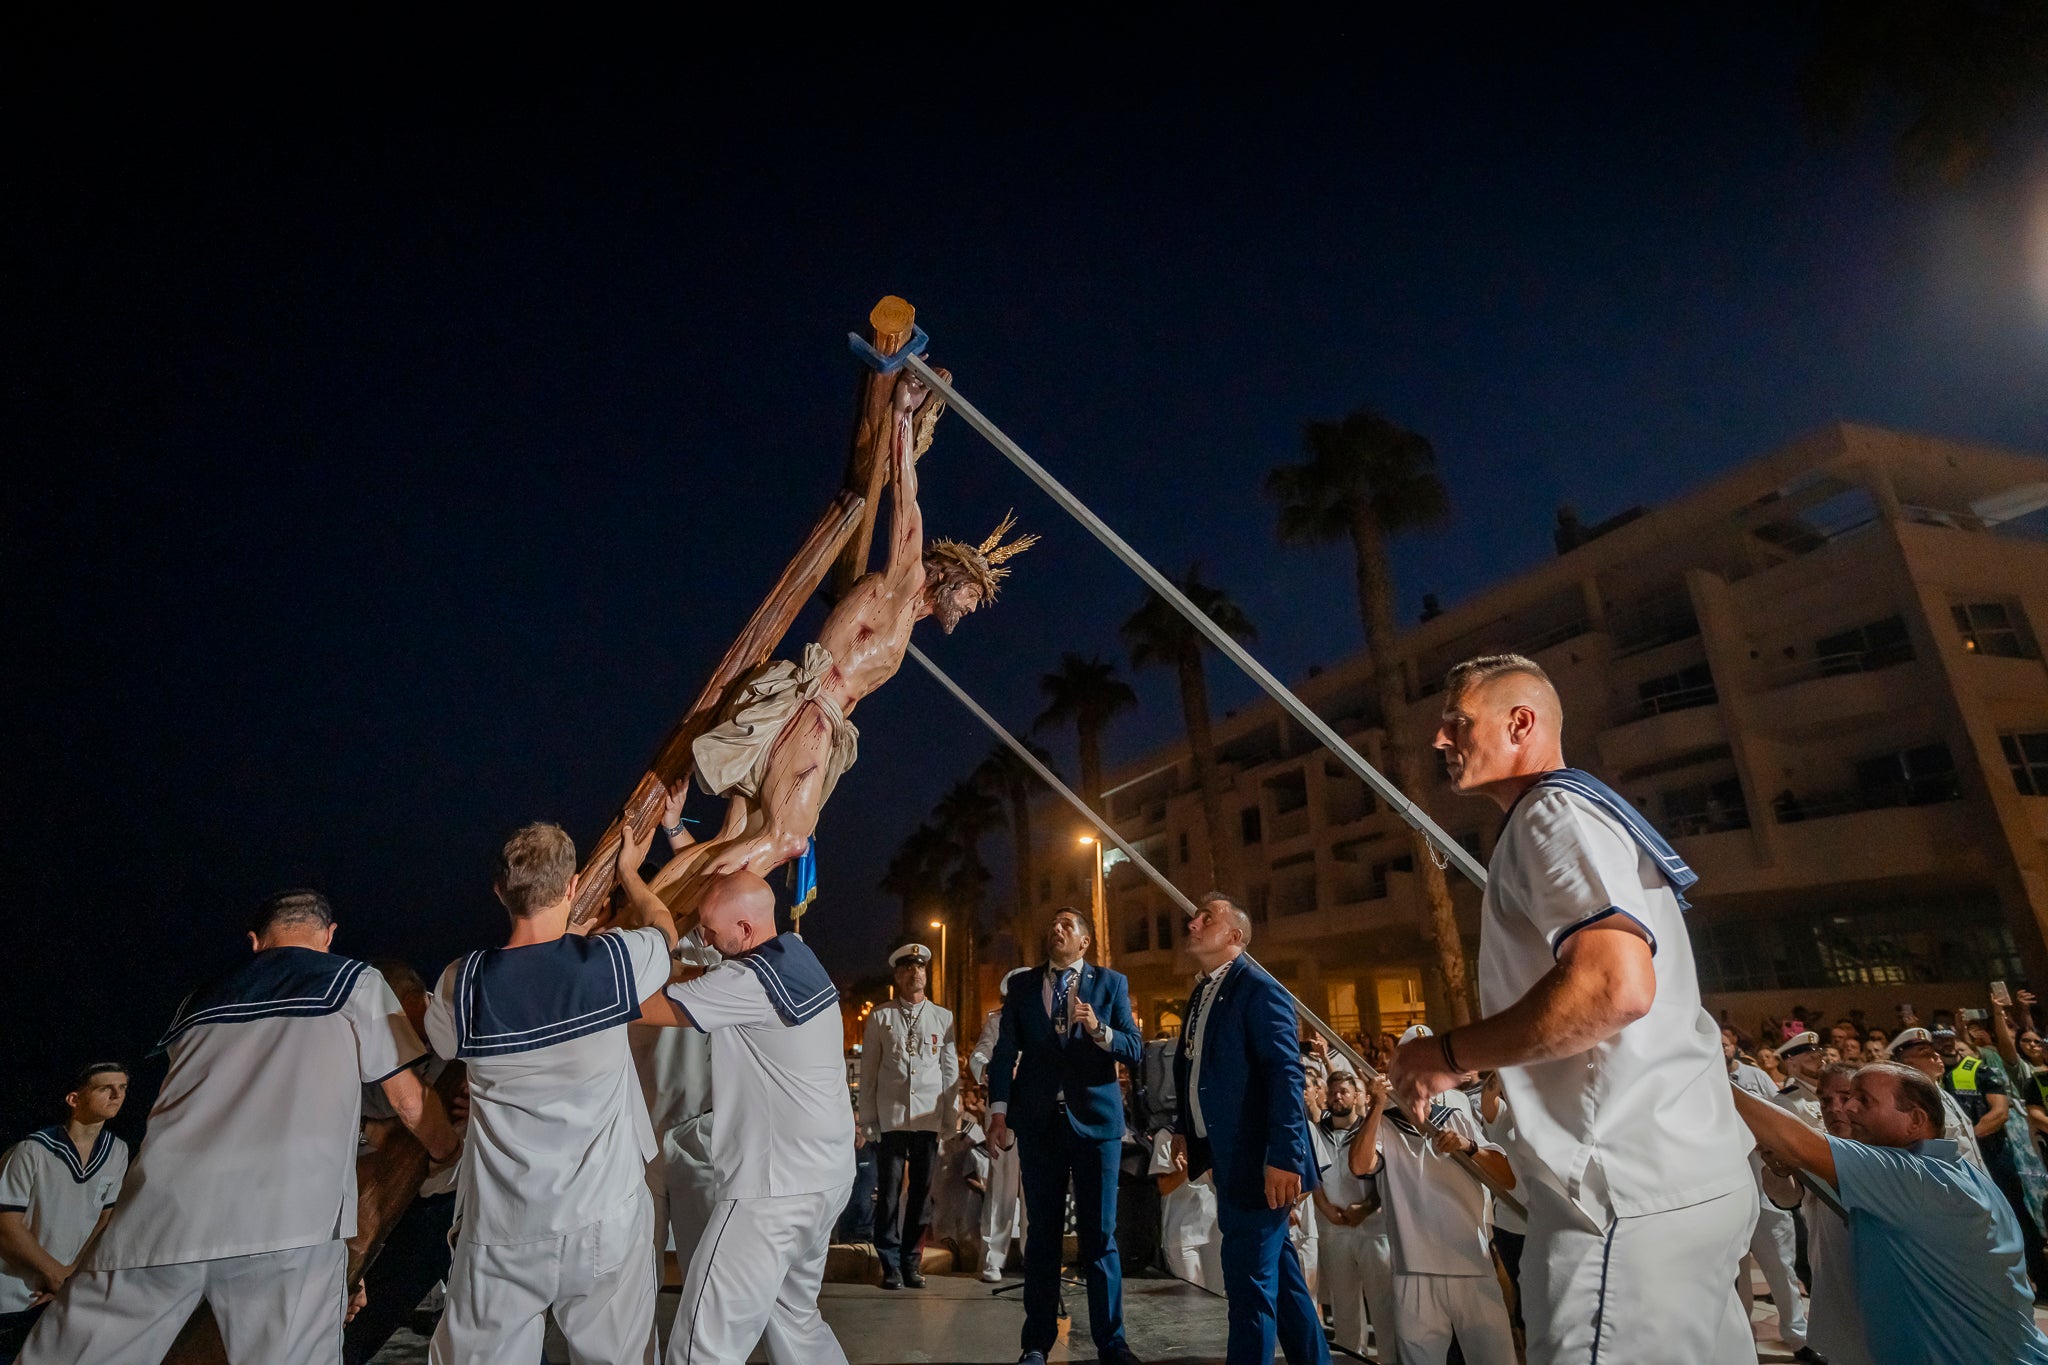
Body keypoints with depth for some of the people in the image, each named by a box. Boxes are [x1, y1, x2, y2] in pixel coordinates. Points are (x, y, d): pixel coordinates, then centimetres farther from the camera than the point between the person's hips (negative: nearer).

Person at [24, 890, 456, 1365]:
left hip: (161, 1209, 4)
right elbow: (410, 1102, 10)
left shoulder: (199, 1000, 26)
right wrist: (451, 1160, 26)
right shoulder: (354, 979, 11)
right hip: (288, 1216, -4)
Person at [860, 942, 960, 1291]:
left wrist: (952, 1118, 6)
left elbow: (951, 1071, 10)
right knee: (889, 1192, 2)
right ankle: (890, 1263, 16)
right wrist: (868, 1119, 1)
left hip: (929, 1119, 2)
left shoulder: (943, 1018, 8)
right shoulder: (880, 1016, 3)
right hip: (890, 1118, -2)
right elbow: (868, 1071, 4)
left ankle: (911, 1260, 24)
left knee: (921, 1193, 9)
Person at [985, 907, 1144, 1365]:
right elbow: (1005, 1052, 3)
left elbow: (1133, 1048, 0)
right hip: (1038, 1120, 1)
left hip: (1095, 1118, -1)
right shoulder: (1021, 985, 7)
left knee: (1099, 1234, 5)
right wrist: (999, 1109, -7)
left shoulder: (1111, 983, 4)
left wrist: (1099, 1030, -19)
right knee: (1042, 1233, 10)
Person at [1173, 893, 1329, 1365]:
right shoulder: (1200, 996, 13)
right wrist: (1188, 1141, 11)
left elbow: (1286, 1075, -21)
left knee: (1250, 1279, -1)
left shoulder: (1259, 990, -14)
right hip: (1228, 1160, 9)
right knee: (1279, 1273, 20)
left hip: (1257, 1161, -9)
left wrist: (1284, 1157, -26)